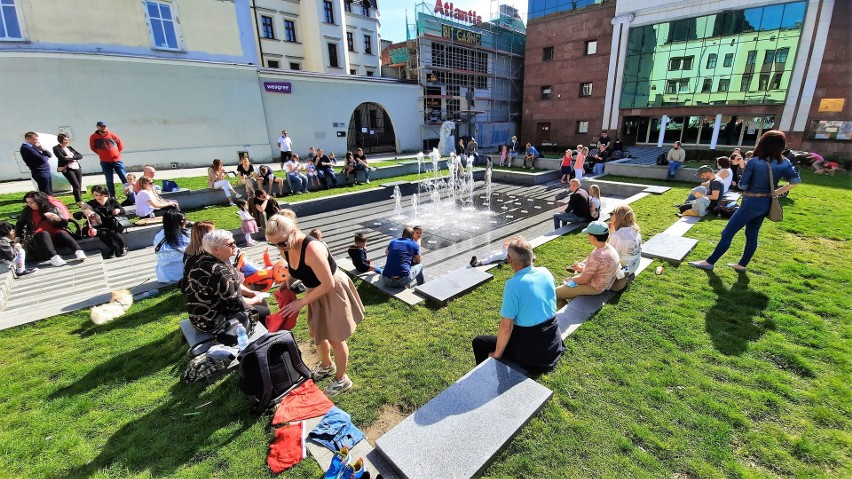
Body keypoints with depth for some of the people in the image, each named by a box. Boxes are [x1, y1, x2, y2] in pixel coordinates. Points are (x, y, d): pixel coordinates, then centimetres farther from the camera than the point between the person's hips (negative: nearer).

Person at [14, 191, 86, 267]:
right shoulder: (27, 211, 12)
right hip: (37, 237, 0)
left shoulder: (53, 208, 6)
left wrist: (57, 218, -16)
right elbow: (19, 224, 26)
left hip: (54, 234, 0)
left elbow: (65, 224, 4)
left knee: (62, 233, -33)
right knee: (44, 234, -35)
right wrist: (18, 237, 18)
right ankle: (54, 257, -58)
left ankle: (78, 251, -56)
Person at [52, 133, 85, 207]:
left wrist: (71, 157, -10)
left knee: (80, 186, 5)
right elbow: (63, 159, -13)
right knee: (76, 186, -14)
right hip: (67, 169, -5)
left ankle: (80, 201, 13)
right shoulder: (56, 148, -1)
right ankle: (80, 202, -14)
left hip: (77, 168, 5)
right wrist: (74, 158, -3)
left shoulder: (70, 147, 15)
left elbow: (80, 156, 5)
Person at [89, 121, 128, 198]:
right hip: (105, 162, 0)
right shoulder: (93, 137, 1)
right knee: (109, 180, 3)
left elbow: (121, 145, 10)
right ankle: (112, 197, 8)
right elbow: (93, 147, 13)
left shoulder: (112, 135, 1)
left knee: (124, 178, -1)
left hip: (117, 160, 0)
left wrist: (116, 153, 6)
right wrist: (101, 153, 6)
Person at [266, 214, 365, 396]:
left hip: (334, 292, -8)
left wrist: (301, 302, -25)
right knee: (316, 333, 24)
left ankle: (342, 380, 30)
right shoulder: (286, 248, -10)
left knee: (335, 338, 7)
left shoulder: (312, 249, -36)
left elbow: (328, 284, -31)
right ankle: (326, 366, 51)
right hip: (317, 292, 8)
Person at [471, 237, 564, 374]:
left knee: (478, 343, 11)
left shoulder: (513, 285, -25)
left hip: (532, 355, -7)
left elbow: (506, 327, -22)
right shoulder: (546, 272, -5)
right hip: (555, 346, 7)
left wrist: (497, 354, -6)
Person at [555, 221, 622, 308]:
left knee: (555, 293, -4)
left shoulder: (596, 256, -34)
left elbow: (583, 279, -25)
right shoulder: (610, 248, -5)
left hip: (593, 288, -10)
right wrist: (582, 268, 11)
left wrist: (571, 280, -6)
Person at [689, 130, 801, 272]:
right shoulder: (784, 163, 0)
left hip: (751, 203, -7)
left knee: (727, 234, -1)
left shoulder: (754, 162, -17)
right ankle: (742, 264, 26)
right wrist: (775, 193, 4)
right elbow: (795, 180, -1)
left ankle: (709, 262, 4)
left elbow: (742, 185, -14)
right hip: (765, 204, 7)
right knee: (752, 235, 16)